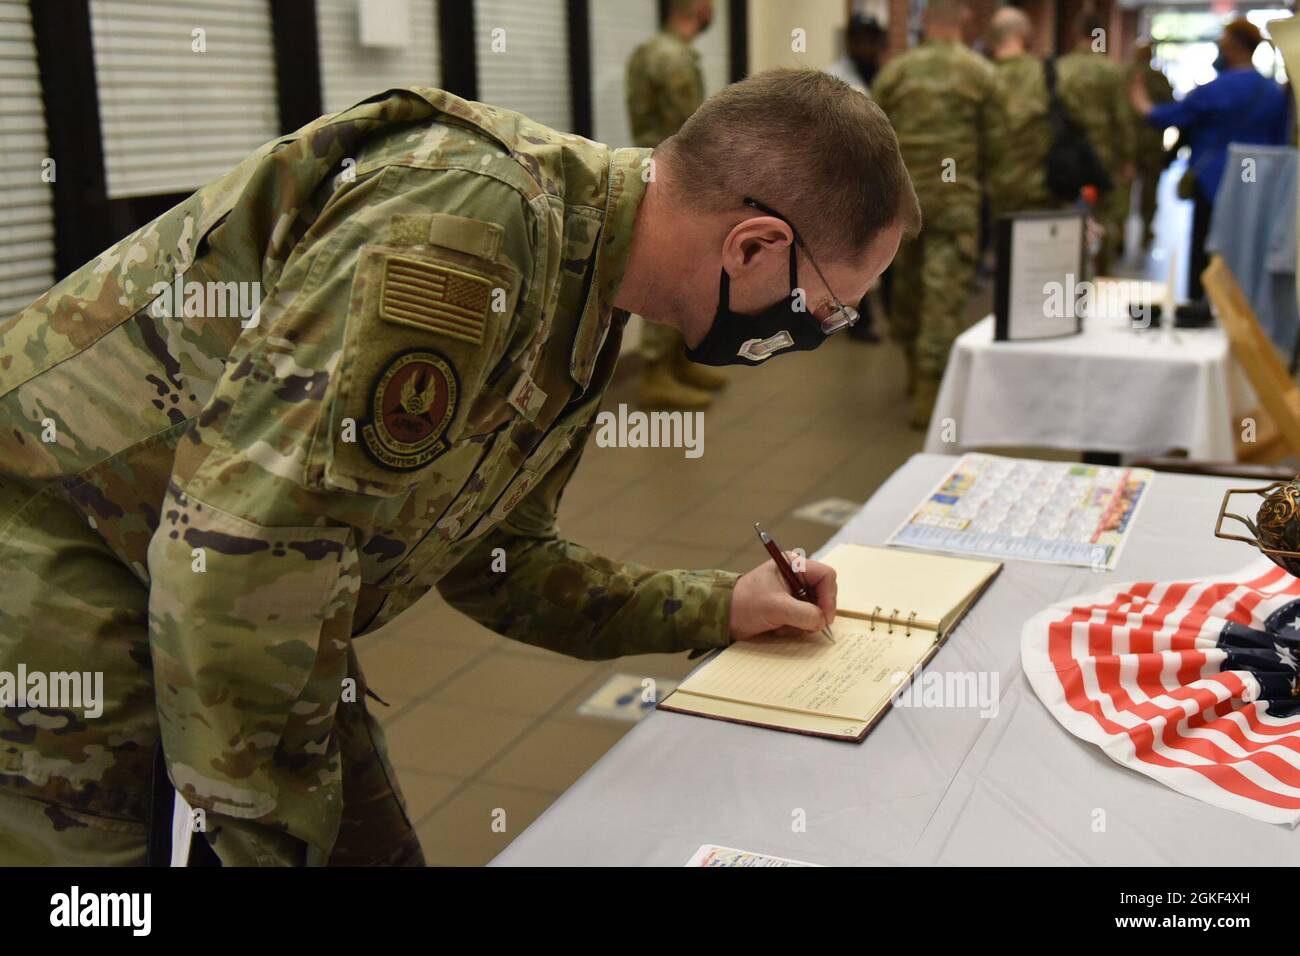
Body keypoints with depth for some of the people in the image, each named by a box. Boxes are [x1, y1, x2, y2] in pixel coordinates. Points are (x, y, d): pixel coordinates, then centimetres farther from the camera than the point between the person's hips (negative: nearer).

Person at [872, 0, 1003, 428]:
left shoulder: (895, 69, 1)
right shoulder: (981, 73, -3)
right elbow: (992, 142, -1)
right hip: (956, 197, -3)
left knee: (906, 283, 17)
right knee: (945, 292, -1)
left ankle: (915, 369, 33)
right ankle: (928, 393, -3)